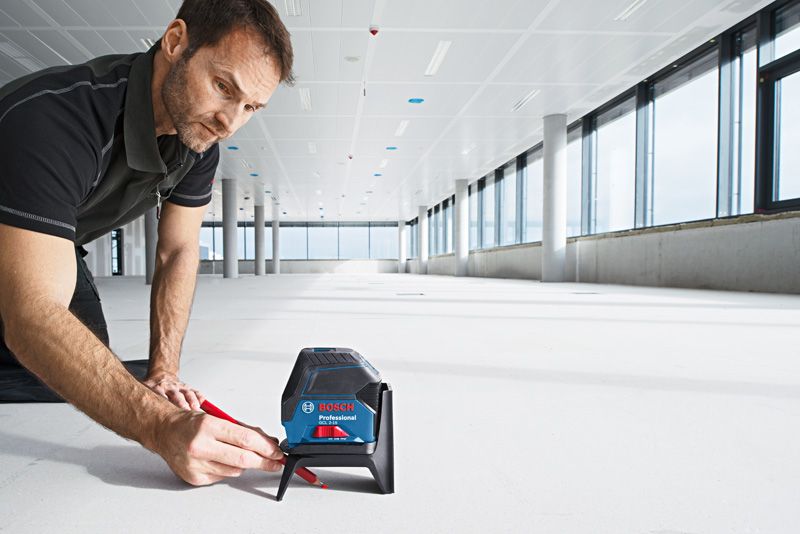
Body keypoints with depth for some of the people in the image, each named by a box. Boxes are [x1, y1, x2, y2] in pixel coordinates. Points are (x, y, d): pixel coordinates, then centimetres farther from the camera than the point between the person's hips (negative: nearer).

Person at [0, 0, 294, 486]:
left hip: (60, 249, 5)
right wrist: (162, 427, -57)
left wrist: (163, 371, -19)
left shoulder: (200, 136, -19)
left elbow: (179, 252, -11)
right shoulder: (53, 118, -42)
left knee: (95, 383, 5)